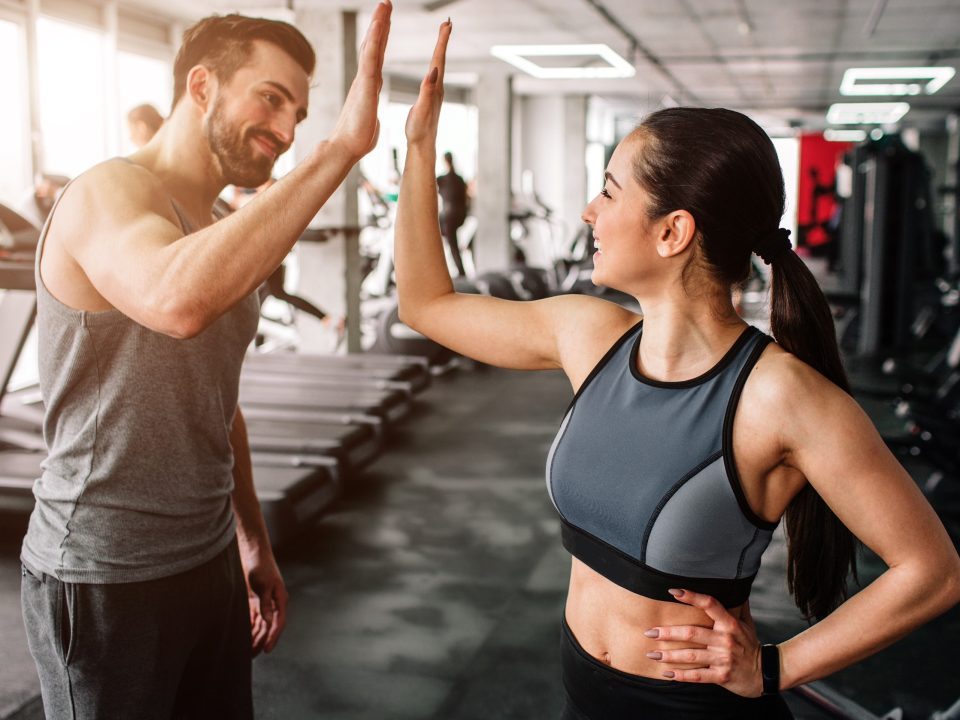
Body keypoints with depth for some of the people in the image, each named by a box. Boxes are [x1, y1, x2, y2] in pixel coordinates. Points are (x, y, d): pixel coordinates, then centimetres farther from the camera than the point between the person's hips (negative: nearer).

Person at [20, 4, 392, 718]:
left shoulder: (221, 233, 11)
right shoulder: (109, 192, -16)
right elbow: (178, 301, -40)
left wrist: (253, 541, 19)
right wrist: (340, 148, -38)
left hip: (207, 563, 8)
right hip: (105, 580, -8)